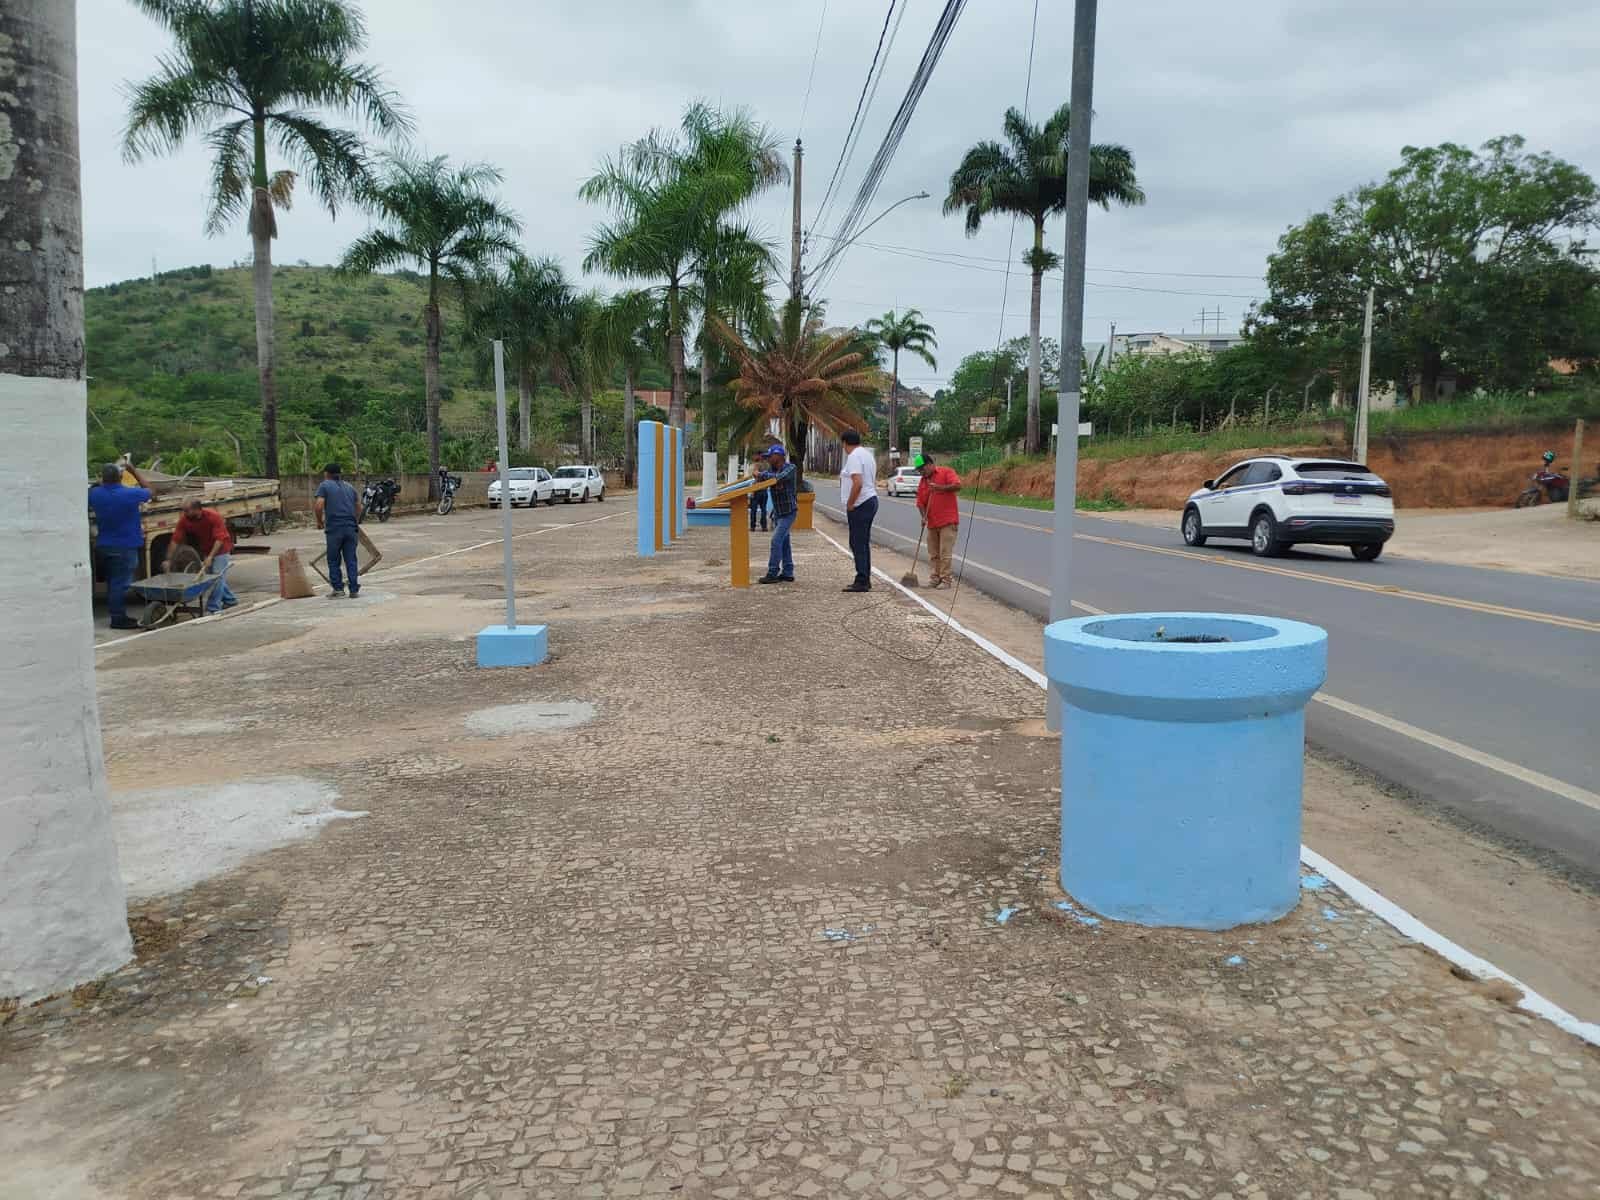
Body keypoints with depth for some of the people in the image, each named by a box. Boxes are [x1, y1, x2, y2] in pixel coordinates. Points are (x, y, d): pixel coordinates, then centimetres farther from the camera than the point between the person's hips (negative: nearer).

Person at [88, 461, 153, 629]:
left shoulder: (95, 494, -2)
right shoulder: (130, 494, -16)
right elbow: (148, 490, 3)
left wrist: (101, 483, 20)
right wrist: (133, 470, 9)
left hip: (104, 546, 6)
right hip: (125, 546, -6)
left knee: (113, 582, 14)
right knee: (121, 583, -3)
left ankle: (118, 616, 21)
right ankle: (118, 619, -1)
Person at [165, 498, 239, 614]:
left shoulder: (214, 517, -29)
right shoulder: (184, 520, -15)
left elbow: (220, 539, -31)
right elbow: (175, 540, -15)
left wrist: (210, 557, -38)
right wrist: (168, 560, -20)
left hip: (220, 548, -6)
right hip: (206, 551, 6)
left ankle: (213, 608, -10)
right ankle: (230, 599, 30)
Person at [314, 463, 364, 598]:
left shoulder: (324, 486, 3)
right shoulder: (349, 487, 18)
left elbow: (319, 505, -9)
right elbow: (359, 506, 20)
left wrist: (319, 521, 5)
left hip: (334, 528, -4)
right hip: (351, 528, 4)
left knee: (333, 561, 6)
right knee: (351, 560, 6)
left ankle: (338, 589, 4)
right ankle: (354, 590, 4)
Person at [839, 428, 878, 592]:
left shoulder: (854, 456, -15)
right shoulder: (867, 454, 16)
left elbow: (858, 483, -26)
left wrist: (850, 504, -17)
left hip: (860, 505, -10)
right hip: (871, 500, 10)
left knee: (857, 543, -8)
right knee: (864, 543, 14)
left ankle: (862, 582, -8)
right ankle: (865, 580, 18)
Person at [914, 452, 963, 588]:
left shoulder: (946, 472, -2)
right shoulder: (923, 481, 14)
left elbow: (957, 485, -16)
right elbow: (920, 502, 11)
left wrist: (940, 487, -23)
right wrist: (924, 516, -5)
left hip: (948, 521, -6)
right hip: (932, 523, 6)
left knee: (945, 553, -7)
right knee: (933, 554, 9)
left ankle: (946, 579, -1)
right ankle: (936, 578, 17)